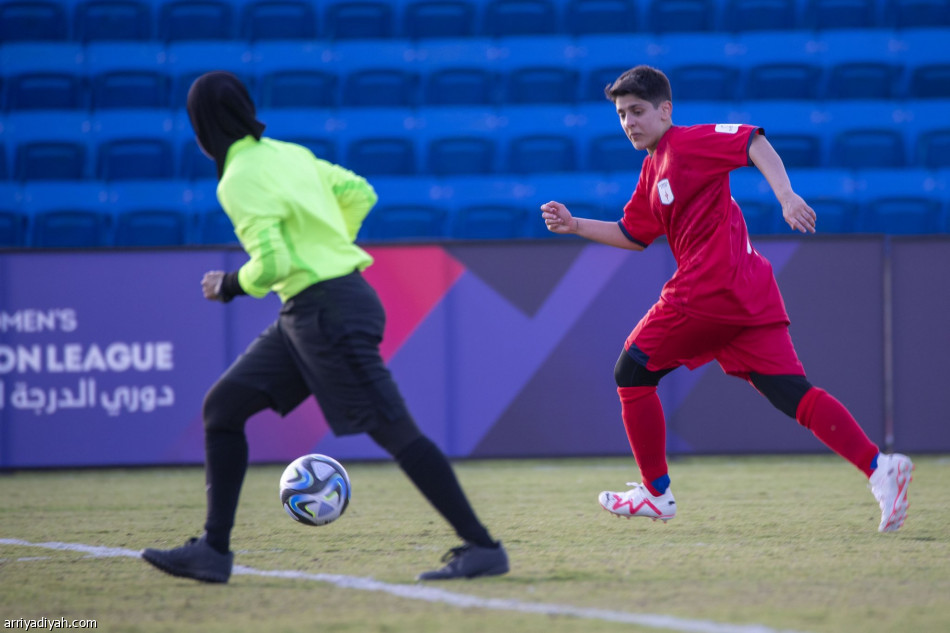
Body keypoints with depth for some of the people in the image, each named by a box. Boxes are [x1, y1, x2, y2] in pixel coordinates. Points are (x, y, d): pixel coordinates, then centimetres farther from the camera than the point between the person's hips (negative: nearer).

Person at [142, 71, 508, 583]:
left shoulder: (241, 180, -14)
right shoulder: (288, 154, 13)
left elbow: (271, 264, -22)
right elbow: (359, 192, 20)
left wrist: (231, 286, -3)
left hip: (332, 311, -10)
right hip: (304, 316, 10)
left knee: (397, 433, -7)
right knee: (222, 407, 7)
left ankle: (482, 548, -5)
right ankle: (214, 550, 8)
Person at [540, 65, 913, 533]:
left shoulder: (687, 142, -3)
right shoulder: (652, 171, 25)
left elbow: (754, 143, -16)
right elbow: (632, 235, 34)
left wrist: (786, 195, -30)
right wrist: (573, 225, 27)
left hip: (707, 288, -9)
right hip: (749, 295, 9)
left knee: (632, 374, 8)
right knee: (790, 392, -2)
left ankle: (655, 492, 14)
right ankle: (878, 467, -18)